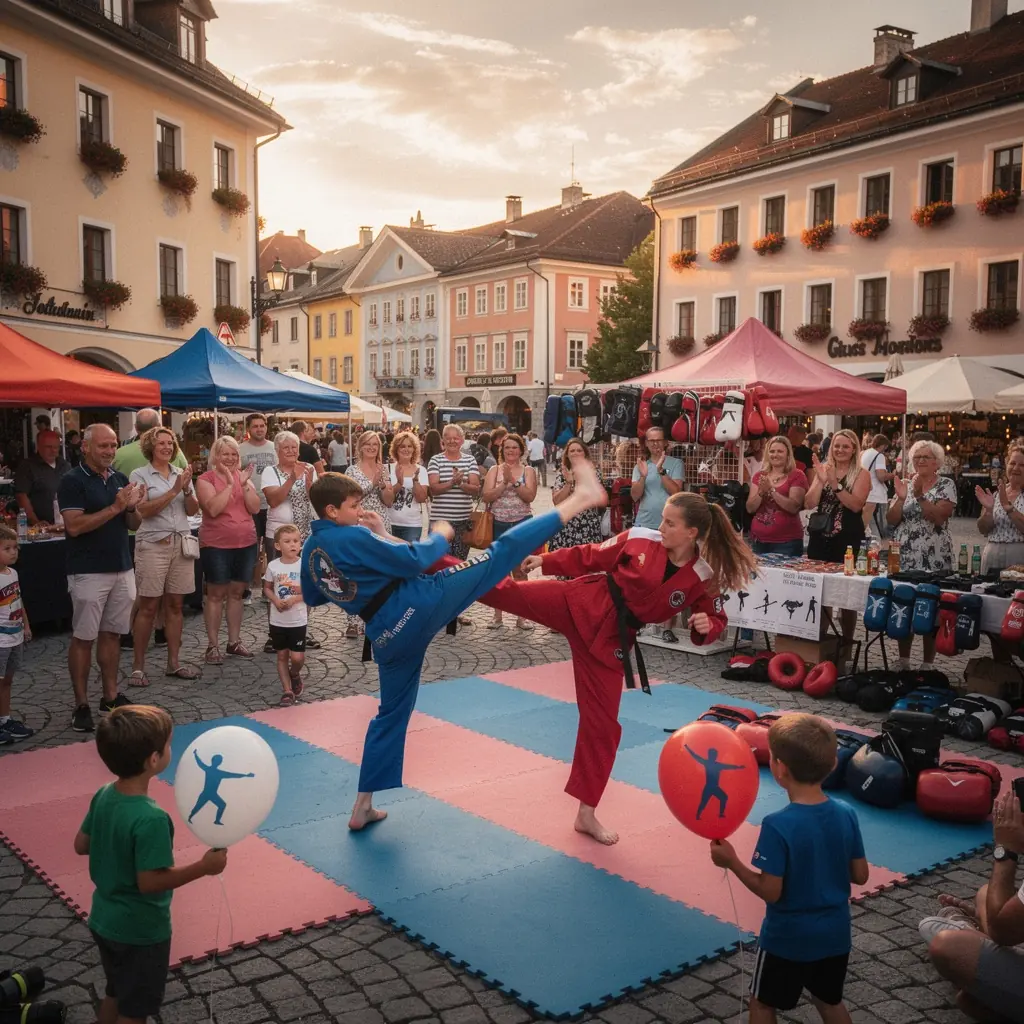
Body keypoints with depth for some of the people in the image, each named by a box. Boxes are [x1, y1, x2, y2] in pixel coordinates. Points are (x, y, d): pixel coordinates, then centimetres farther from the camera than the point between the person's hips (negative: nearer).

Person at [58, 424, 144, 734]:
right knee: (83, 638, 0)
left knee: (112, 634, 12)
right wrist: (115, 507, -20)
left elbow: (134, 525, 13)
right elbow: (74, 526, -18)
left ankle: (111, 696, 20)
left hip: (122, 568, 6)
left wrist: (132, 507, -8)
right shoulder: (72, 481, -8)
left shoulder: (120, 479, 10)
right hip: (88, 572, -6)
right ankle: (81, 705, 7)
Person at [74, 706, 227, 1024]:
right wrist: (204, 867, -22)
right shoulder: (151, 818, -32)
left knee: (116, 995, 27)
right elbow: (149, 882, -28)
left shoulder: (104, 795, -8)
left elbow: (81, 845, 4)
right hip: (140, 932, -7)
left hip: (104, 922, 7)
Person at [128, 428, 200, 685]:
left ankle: (174, 662, 16)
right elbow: (145, 510, -12)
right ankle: (138, 667, 5)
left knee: (175, 605, 8)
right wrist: (173, 491, -15)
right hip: (152, 544, -4)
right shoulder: (140, 475, -1)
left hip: (181, 543, 4)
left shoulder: (181, 474, 12)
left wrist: (187, 490, -9)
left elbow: (192, 510, 8)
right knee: (148, 607, -3)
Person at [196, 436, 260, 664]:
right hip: (216, 545, -5)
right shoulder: (206, 479, -7)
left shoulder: (243, 476, 7)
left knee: (236, 593, 12)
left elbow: (255, 508, -3)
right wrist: (230, 483, -22)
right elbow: (213, 509, -21)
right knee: (216, 594, 1)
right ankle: (212, 645, 7)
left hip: (246, 543, 5)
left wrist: (244, 483, -14)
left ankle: (234, 641, 20)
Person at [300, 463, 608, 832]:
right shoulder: (352, 538, -14)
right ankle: (578, 501, -6)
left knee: (392, 713, 23)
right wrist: (440, 536, 2)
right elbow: (412, 562, -16)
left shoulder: (310, 549, 10)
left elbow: (313, 598, 27)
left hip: (387, 635, 7)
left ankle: (363, 807, 26)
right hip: (419, 604, -7)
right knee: (498, 554, -7)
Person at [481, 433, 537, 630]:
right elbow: (487, 496, -8)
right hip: (498, 524, 1)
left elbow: (530, 496, -12)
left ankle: (521, 616, 12)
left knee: (519, 570, 4)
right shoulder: (494, 470, 4)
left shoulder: (528, 471, 2)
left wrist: (513, 481, -20)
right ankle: (497, 616, 15)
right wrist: (505, 482, -17)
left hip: (521, 524, -1)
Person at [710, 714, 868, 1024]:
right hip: (835, 935, 5)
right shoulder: (846, 814, -11)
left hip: (788, 939, -5)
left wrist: (731, 862, -10)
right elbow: (860, 876, -1)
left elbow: (770, 891, -22)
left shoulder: (778, 825, -27)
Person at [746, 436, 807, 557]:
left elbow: (794, 507, -14)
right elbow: (750, 508, 3)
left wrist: (772, 490, -21)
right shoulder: (759, 475, 10)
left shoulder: (797, 475, -3)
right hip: (759, 540, 4)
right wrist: (761, 492, -14)